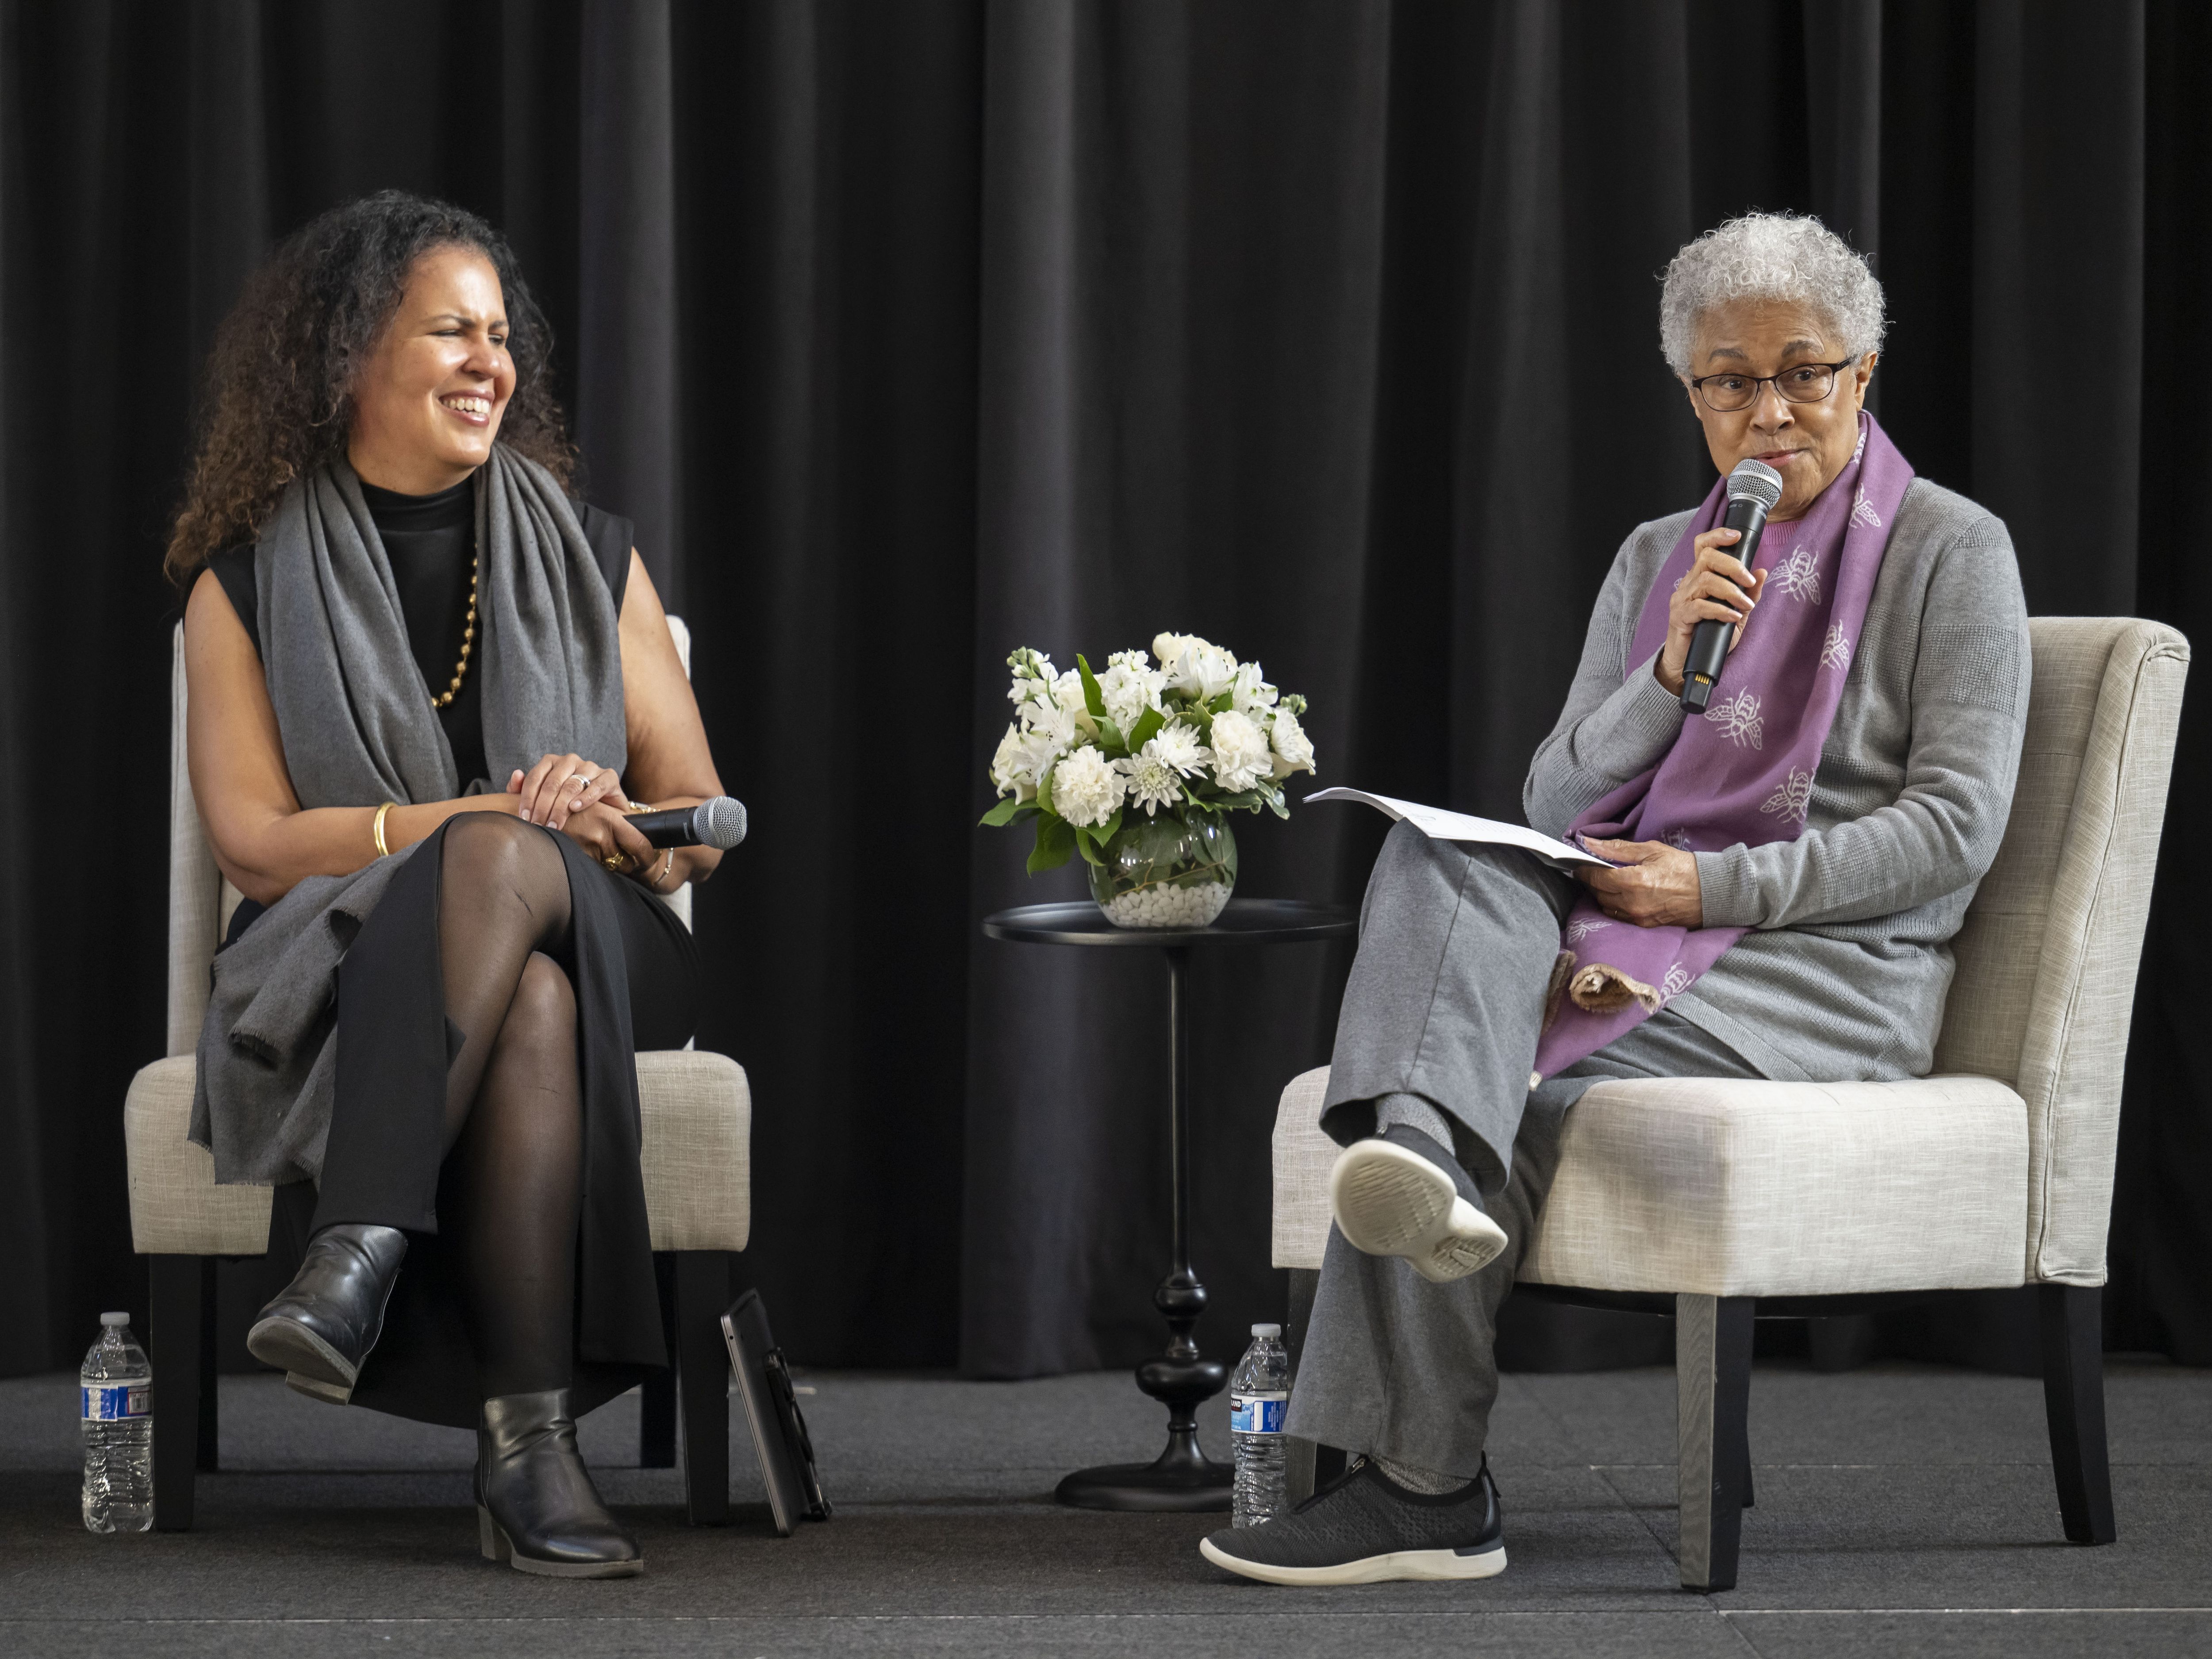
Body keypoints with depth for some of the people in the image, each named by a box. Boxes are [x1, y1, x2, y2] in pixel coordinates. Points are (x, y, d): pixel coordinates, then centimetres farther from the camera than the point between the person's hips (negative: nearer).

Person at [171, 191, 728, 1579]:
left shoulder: (593, 559, 14)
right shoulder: (248, 583, 7)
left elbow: (701, 825, 11)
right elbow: (252, 839, -4)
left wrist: (606, 826, -14)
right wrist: (492, 816, -15)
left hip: (592, 947, 2)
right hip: (339, 971, -2)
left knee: (505, 868, -36)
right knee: (532, 1003, -38)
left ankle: (364, 1244, -45)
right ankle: (533, 1445, -46)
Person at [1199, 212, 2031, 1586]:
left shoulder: (1952, 552, 2)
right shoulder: (1657, 558, 19)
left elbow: (1957, 826, -8)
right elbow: (1555, 801, 11)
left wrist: (1716, 884, -16)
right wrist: (1669, 674, -8)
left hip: (1837, 970, -5)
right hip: (1638, 941, 5)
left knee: (1536, 1098, -29)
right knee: (1438, 855, -26)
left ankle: (1419, 1486, -28)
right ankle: (1418, 1151, -55)